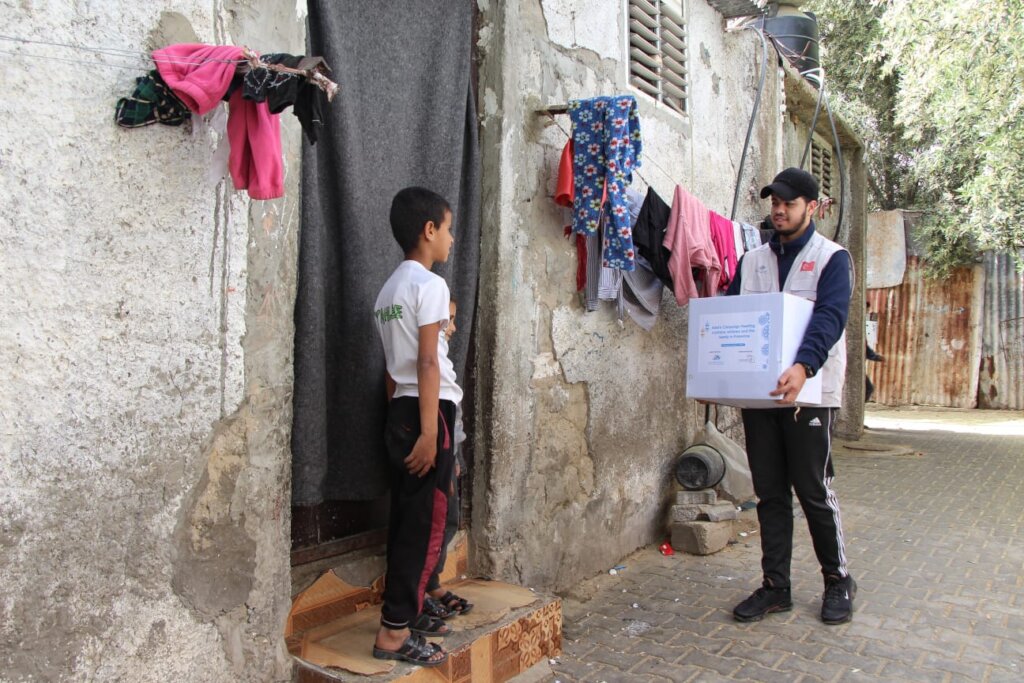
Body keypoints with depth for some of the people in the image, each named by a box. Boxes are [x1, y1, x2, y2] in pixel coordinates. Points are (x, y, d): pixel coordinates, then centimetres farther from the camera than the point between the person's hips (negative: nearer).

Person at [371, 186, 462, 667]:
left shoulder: (389, 288, 16)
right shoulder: (429, 284, -10)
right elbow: (427, 363, -17)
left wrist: (402, 423, 19)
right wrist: (429, 432, -19)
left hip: (398, 411, 9)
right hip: (427, 411, -9)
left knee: (407, 519, 15)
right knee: (426, 523, -3)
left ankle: (407, 612, 25)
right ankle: (394, 632, 2)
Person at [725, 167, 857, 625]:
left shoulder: (831, 258, -1)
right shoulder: (751, 261, 13)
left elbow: (830, 317, -17)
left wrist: (803, 366, -35)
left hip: (810, 393, -4)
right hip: (758, 394, 4)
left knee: (814, 491, 2)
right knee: (770, 493, 9)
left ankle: (838, 580, 23)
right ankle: (775, 586, 20)